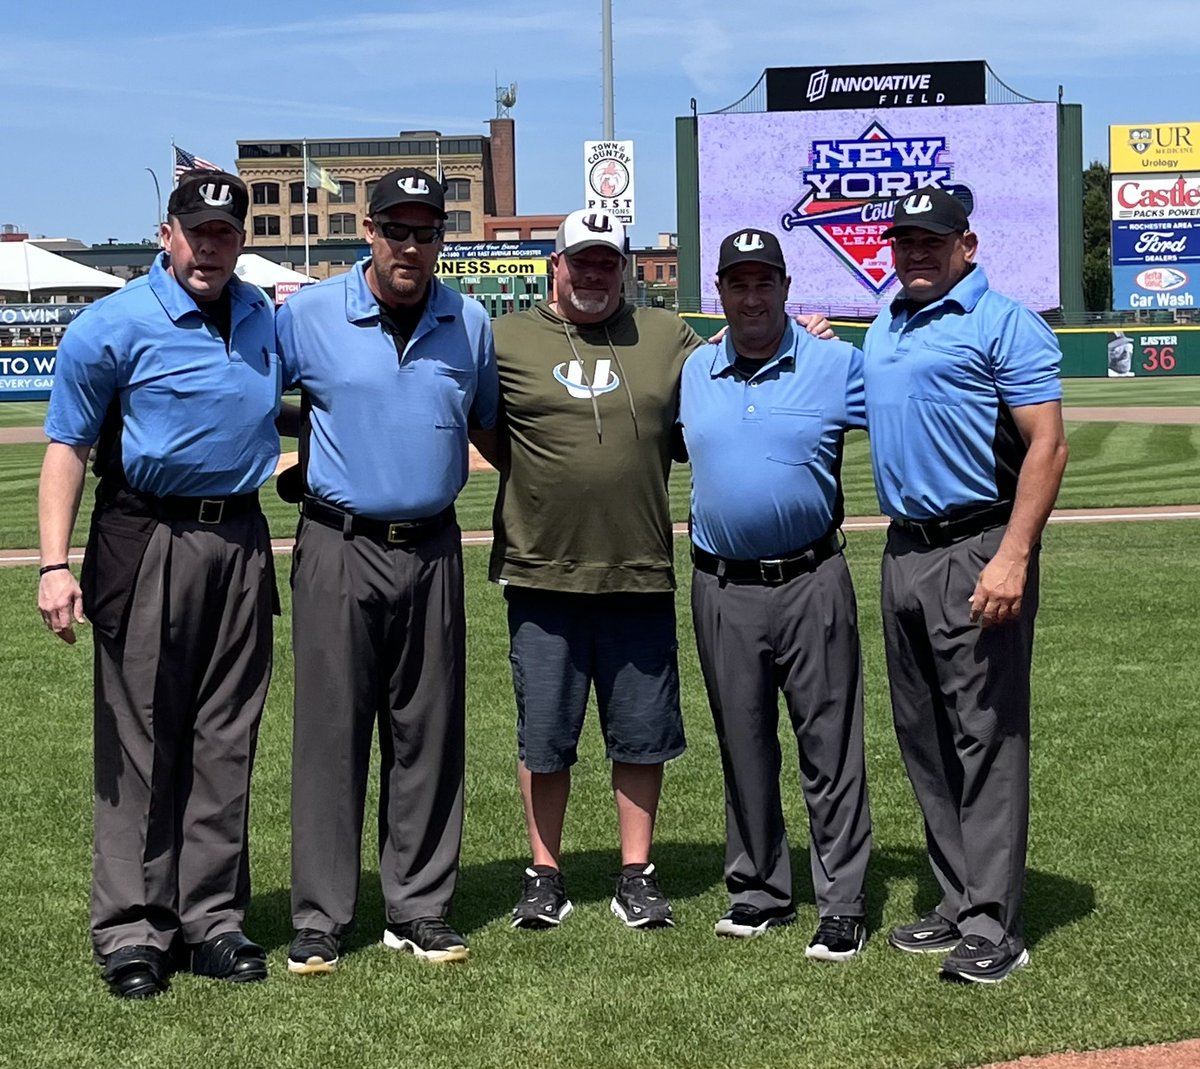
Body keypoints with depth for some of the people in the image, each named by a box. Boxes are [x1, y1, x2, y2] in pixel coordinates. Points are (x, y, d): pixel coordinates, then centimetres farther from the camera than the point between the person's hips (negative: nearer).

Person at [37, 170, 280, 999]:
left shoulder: (264, 318, 10)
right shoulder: (113, 327, -6)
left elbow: (287, 409, 26)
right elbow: (68, 447, -7)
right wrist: (56, 564, -15)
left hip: (241, 543, 5)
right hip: (148, 543, -5)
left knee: (226, 743, 8)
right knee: (140, 744, -1)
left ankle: (213, 918, 17)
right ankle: (132, 930, 7)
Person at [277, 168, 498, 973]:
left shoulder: (469, 325, 7)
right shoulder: (306, 315, -2)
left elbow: (490, 426, 18)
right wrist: (299, 463, -2)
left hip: (433, 550, 3)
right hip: (339, 549, -3)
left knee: (429, 734, 7)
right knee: (331, 732, -1)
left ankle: (421, 909, 16)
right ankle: (320, 921, 7)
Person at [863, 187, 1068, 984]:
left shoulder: (1004, 324, -7)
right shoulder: (882, 329, 17)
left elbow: (1047, 446, -15)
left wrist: (1012, 558, -23)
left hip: (977, 551, -8)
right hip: (904, 552, 8)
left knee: (986, 736, -6)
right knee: (924, 738, 12)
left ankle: (994, 925, -3)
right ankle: (958, 901, 22)